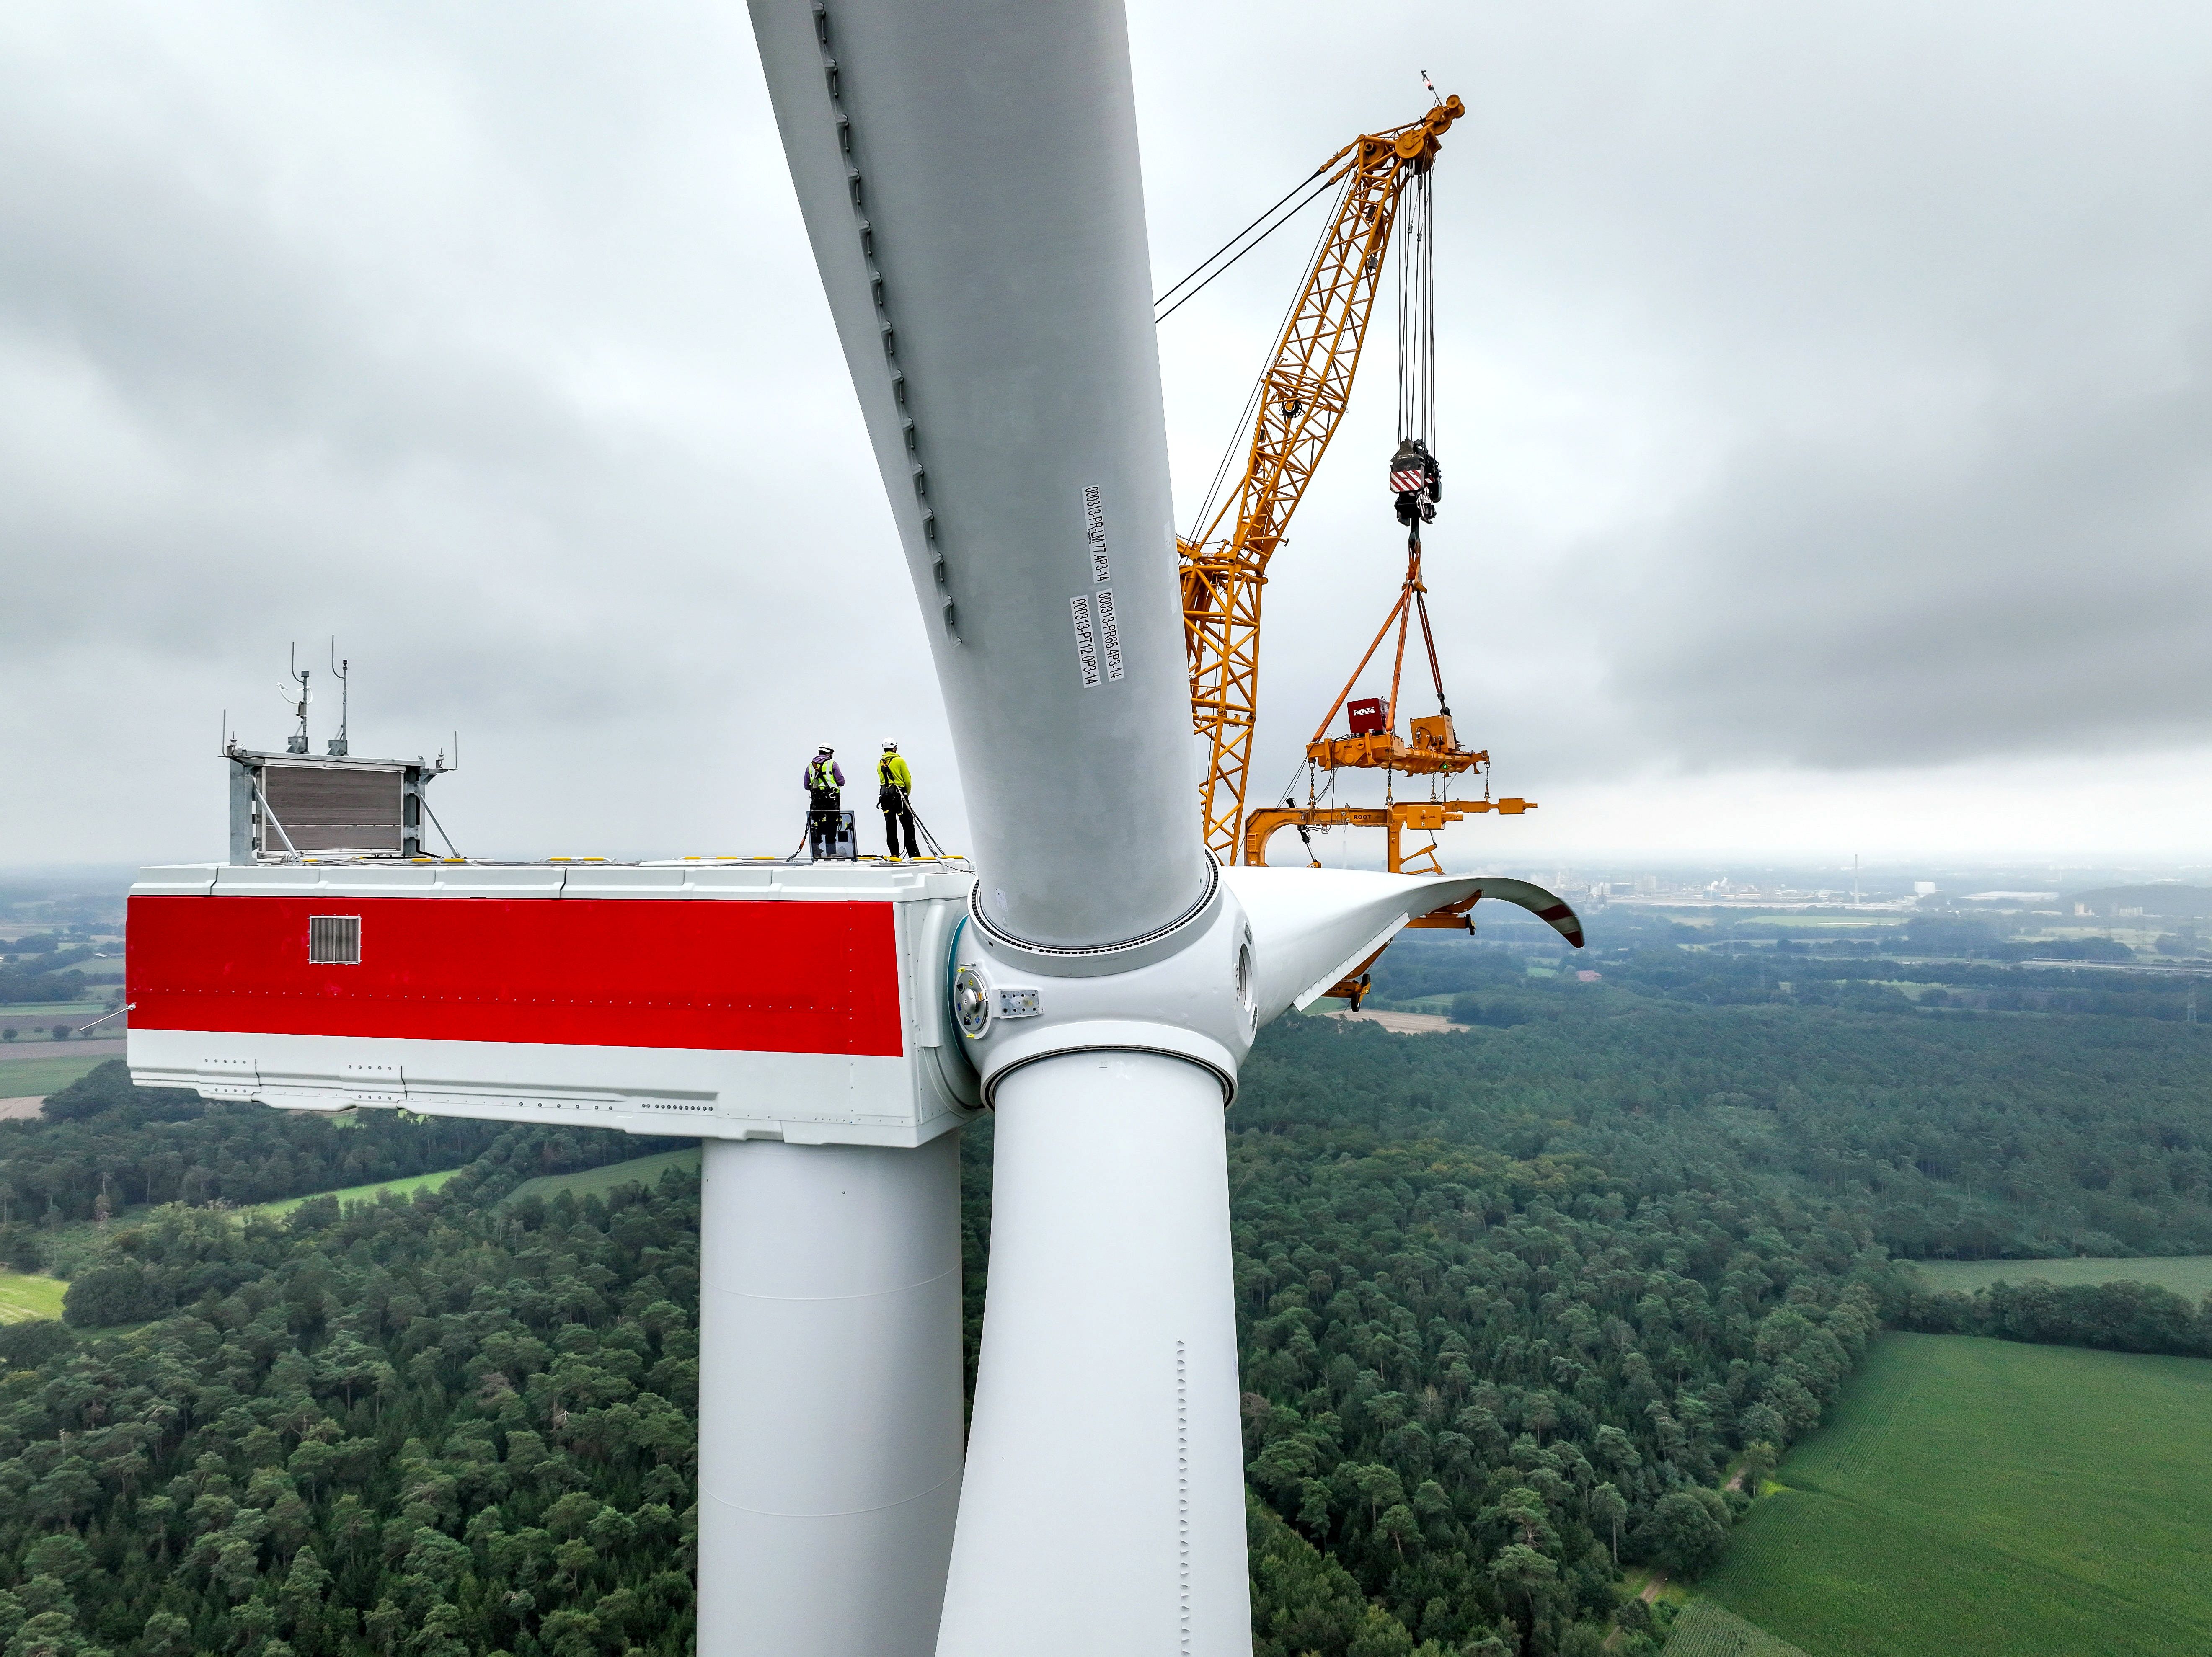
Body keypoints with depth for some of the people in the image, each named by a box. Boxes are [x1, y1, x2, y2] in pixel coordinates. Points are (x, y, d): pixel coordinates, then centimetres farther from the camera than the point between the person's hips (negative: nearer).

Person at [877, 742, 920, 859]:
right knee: (908, 825, -2)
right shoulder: (900, 761, -3)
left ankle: (894, 854, 4)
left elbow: (883, 781, 11)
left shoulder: (880, 764, 13)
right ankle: (913, 854, -4)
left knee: (890, 826, 5)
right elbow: (908, 780, -3)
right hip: (898, 795, -5)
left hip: (884, 795, 5)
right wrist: (907, 793, 12)